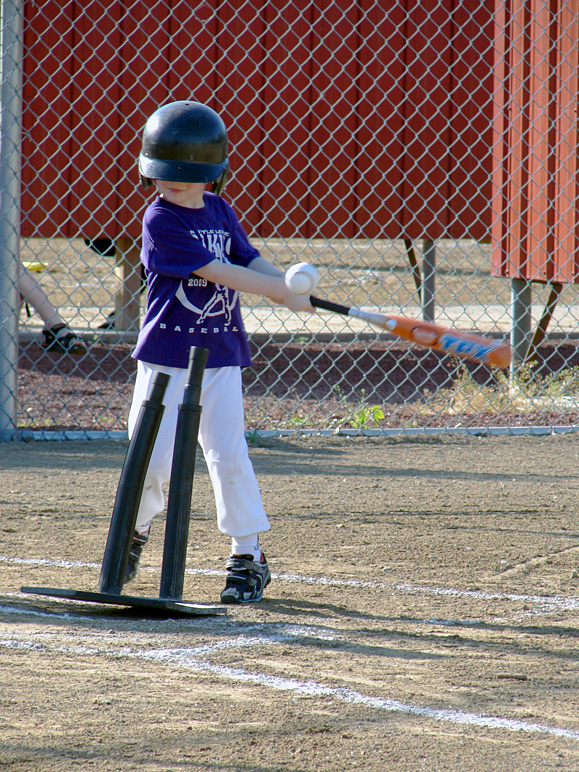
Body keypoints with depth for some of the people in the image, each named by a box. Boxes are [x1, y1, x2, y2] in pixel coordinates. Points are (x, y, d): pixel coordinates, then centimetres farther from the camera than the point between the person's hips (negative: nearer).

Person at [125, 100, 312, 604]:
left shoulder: (220, 211, 8)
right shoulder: (160, 220, -12)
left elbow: (251, 261, 7)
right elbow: (216, 272, -17)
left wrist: (296, 292, -13)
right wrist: (287, 292, -18)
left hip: (221, 358, 4)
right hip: (166, 357, -4)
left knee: (230, 455, -1)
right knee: (152, 458, -1)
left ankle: (249, 558, 7)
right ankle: (136, 529, 26)